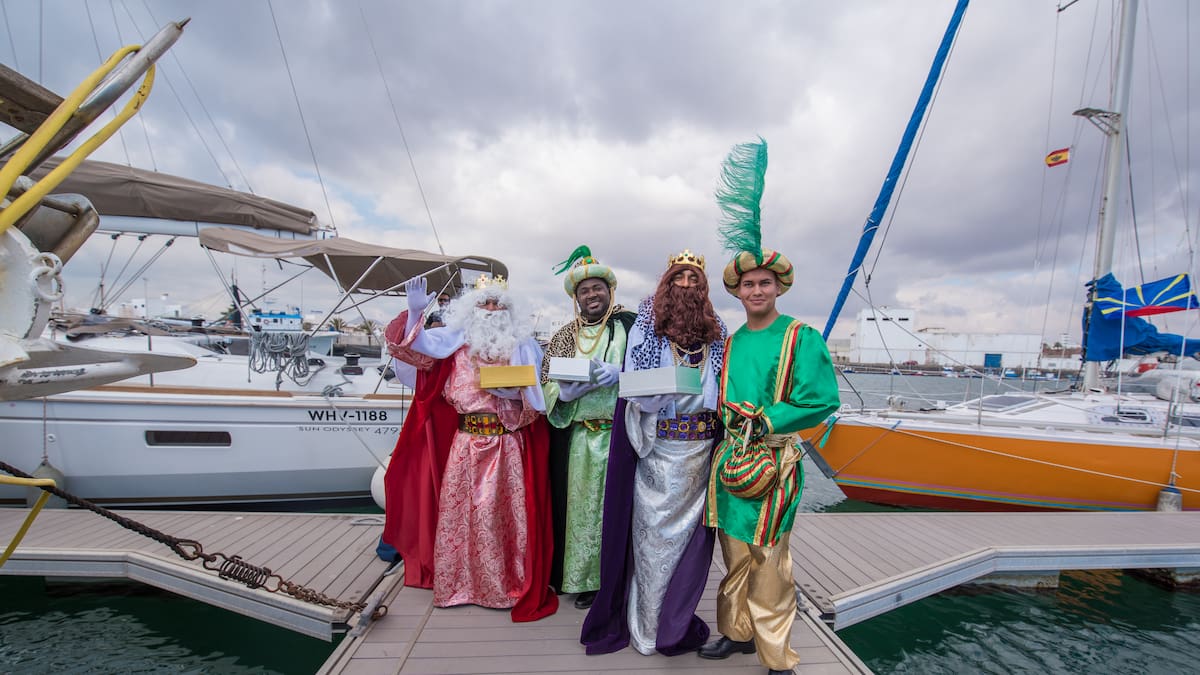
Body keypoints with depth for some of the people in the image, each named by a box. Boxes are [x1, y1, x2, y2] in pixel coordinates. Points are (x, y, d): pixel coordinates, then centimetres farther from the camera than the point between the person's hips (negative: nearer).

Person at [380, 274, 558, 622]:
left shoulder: (522, 345, 5)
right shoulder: (458, 340, 6)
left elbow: (534, 395, 1)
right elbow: (419, 347, -8)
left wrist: (508, 389, -17)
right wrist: (416, 311, -22)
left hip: (507, 445, -1)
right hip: (466, 442, 1)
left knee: (504, 513, 4)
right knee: (459, 510, 8)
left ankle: (507, 584, 19)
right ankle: (458, 582, 25)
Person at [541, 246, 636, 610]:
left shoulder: (628, 325, 2)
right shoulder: (564, 336, 13)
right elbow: (545, 382, 10)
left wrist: (619, 374, -20)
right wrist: (567, 390, -10)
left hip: (620, 434, -3)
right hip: (577, 440, 3)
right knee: (582, 506, 7)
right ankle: (586, 579, 23)